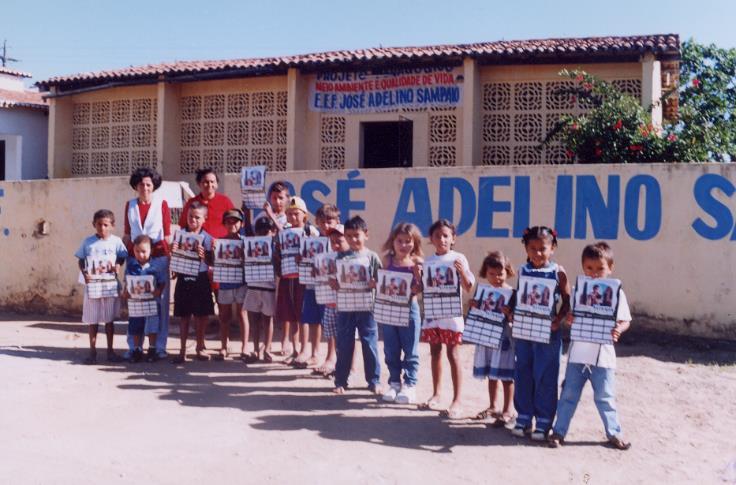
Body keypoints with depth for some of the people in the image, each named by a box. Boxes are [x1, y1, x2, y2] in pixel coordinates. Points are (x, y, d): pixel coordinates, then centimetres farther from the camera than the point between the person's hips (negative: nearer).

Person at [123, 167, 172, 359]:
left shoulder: (161, 204, 3)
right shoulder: (130, 205, 10)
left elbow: (167, 234, 3)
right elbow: (127, 234, 14)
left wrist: (169, 258, -2)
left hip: (158, 256, -2)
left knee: (160, 302, -1)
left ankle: (159, 346, 7)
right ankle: (133, 347, 11)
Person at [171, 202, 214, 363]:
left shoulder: (207, 238, -1)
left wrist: (203, 256, -23)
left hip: (201, 279, 0)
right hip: (184, 279, 0)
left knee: (201, 315, 8)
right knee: (184, 316, 5)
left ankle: (200, 348, 23)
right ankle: (183, 350, 12)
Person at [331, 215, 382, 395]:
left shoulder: (372, 257, -2)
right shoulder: (342, 256, 4)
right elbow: (334, 279, 9)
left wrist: (374, 283, -22)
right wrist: (332, 283, -12)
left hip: (366, 307, -2)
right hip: (345, 307, 2)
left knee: (370, 344, 4)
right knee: (344, 345, 9)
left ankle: (374, 381, 15)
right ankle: (341, 381, 20)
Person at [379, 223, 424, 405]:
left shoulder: (416, 263, -5)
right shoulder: (387, 260, 3)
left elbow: (421, 288, -9)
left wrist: (417, 271, -24)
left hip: (409, 309, -3)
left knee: (410, 350, 4)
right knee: (391, 350, 11)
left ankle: (409, 386, 13)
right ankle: (394, 383, 24)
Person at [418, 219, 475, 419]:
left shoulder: (458, 259, -5)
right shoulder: (428, 261, 7)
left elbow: (468, 288, -7)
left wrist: (461, 271, -24)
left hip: (451, 312, -4)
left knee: (453, 354, -3)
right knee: (435, 353, 12)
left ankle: (457, 401, 1)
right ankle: (436, 395, 24)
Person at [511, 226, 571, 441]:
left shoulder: (558, 272, -4)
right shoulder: (523, 271, 5)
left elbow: (567, 301, -2)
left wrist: (558, 319, -16)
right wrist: (511, 313, -7)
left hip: (547, 333, -3)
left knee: (545, 378, 2)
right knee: (522, 375, 10)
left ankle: (543, 422, 13)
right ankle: (524, 418, 22)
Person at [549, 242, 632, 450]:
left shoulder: (616, 293, -4)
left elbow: (625, 320, -1)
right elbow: (571, 315, 7)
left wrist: (618, 330, -22)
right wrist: (569, 319, -16)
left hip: (603, 354, -2)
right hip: (578, 352, 2)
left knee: (605, 397, 8)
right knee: (569, 394, 8)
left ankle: (614, 433, 24)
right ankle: (559, 431, 17)